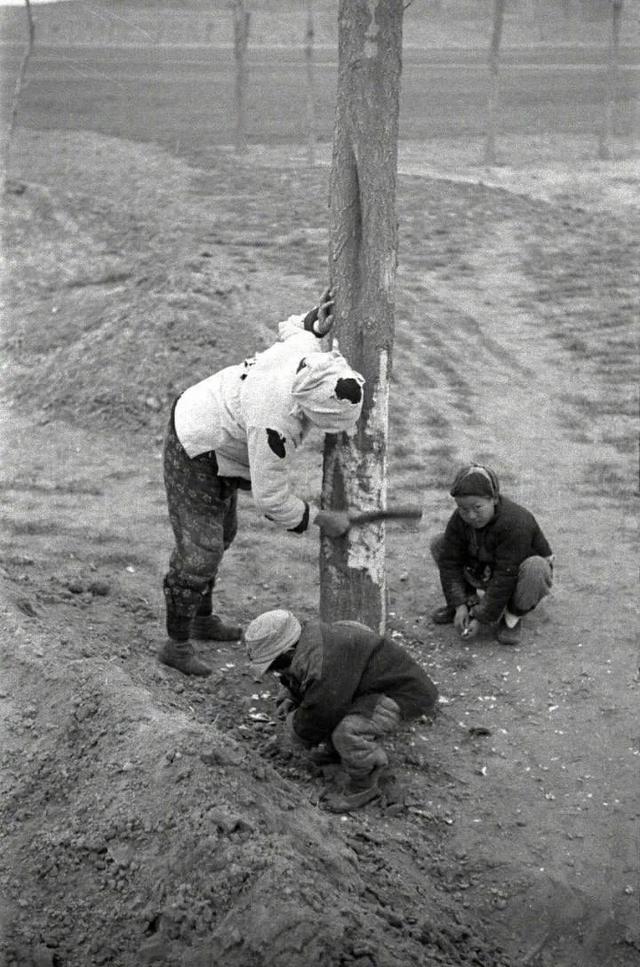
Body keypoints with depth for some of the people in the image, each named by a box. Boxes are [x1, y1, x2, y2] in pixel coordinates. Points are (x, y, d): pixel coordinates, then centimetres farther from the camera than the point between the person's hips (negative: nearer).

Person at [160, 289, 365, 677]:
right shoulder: (275, 424, -40)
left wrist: (316, 323, -13)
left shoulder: (305, 348, -20)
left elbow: (291, 328, 8)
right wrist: (324, 519, -18)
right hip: (195, 456, -10)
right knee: (199, 553, -6)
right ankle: (177, 644, 11)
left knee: (221, 534, 22)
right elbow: (271, 498, -29)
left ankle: (203, 619, 40)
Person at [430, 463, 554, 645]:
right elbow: (450, 562, -13)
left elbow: (505, 577, -34)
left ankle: (512, 616, -13)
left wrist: (482, 618, -30)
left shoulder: (516, 524, -36)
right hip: (486, 572, 5)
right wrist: (459, 605, -22)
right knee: (439, 545, -8)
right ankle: (470, 600, 2)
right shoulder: (459, 520, -17)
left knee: (534, 569, -41)